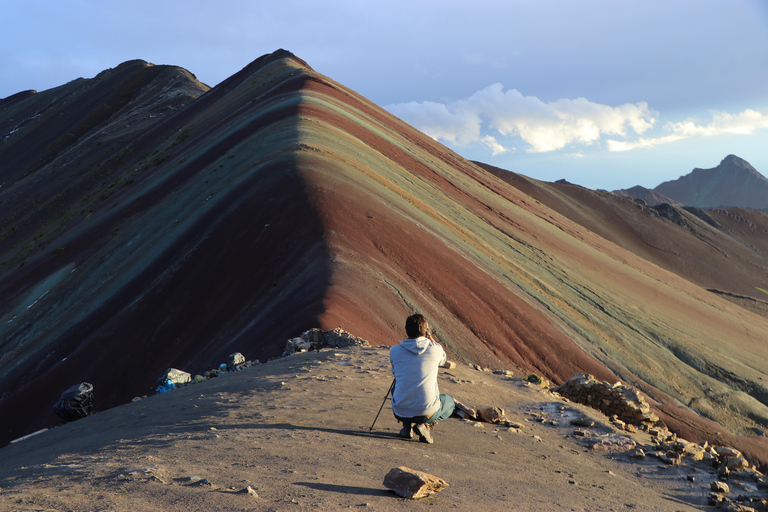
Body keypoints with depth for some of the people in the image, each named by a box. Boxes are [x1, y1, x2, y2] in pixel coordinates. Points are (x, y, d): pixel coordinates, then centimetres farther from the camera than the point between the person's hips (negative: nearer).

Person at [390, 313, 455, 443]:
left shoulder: (395, 350, -1)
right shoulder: (435, 349, -5)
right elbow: (443, 360, 21)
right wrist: (431, 339, 23)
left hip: (400, 412, 3)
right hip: (427, 412, -3)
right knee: (449, 402, 31)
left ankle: (407, 425, 18)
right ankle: (426, 425, 2)